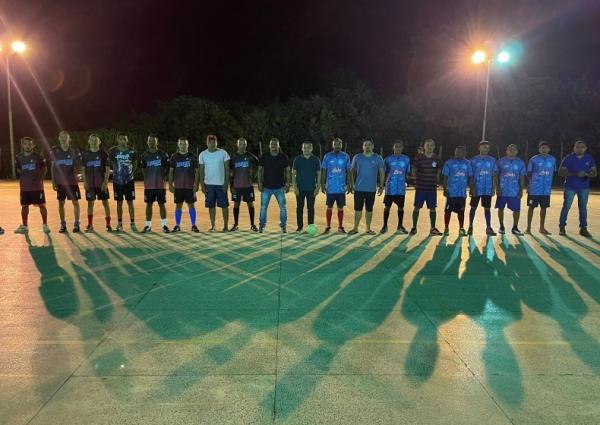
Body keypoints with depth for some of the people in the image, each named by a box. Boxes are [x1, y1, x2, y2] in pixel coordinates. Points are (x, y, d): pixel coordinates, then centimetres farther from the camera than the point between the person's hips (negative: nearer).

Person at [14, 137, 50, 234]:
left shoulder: (38, 157, -7)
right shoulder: (19, 158, 2)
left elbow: (44, 169, 5)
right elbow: (18, 170, 19)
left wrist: (40, 178, 2)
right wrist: (24, 178, 13)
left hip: (37, 186, -3)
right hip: (24, 187, 3)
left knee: (42, 205, 0)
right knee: (24, 206, 10)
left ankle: (45, 225, 12)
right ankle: (24, 226, 22)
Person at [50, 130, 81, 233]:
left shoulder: (74, 151, -2)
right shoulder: (54, 150, 1)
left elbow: (78, 165, 6)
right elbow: (53, 167, 5)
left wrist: (75, 173, -10)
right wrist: (53, 181, 2)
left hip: (72, 181, -1)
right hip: (60, 182, 1)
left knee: (75, 202, 0)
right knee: (61, 203, 7)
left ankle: (76, 224, 10)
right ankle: (63, 225, 17)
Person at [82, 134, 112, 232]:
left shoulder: (103, 154, -1)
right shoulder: (85, 154, 5)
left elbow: (107, 169, -2)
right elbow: (83, 169, 8)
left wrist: (105, 182, -11)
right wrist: (84, 182, -2)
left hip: (102, 183, -2)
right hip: (90, 184, 2)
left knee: (105, 202, 1)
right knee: (90, 203, 5)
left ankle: (108, 224, 8)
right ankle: (90, 225, 12)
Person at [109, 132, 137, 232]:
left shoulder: (132, 151, -1)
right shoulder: (113, 151, -2)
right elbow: (110, 164, 11)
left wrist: (131, 173, 2)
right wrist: (115, 171, 5)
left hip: (129, 180, 0)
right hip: (117, 181, 0)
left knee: (130, 202, 2)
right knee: (119, 203, 7)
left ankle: (132, 223, 8)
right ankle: (119, 224, 15)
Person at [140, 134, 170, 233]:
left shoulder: (163, 155, 0)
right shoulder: (144, 156, 5)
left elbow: (167, 169, 6)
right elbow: (143, 170, 14)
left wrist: (163, 178, 0)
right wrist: (149, 178, 9)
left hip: (160, 185, -2)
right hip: (148, 185, 2)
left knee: (161, 204, 2)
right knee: (149, 204, 7)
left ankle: (165, 225, 9)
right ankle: (148, 226, 15)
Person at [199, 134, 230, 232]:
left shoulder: (223, 153, -4)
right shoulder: (202, 154, 2)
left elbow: (227, 169, -3)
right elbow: (201, 171, 6)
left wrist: (226, 183, -9)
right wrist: (202, 185, 0)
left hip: (221, 184, -2)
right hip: (208, 184, 2)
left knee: (224, 205, 0)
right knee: (211, 206, 7)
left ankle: (226, 226, 8)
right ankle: (212, 226, 16)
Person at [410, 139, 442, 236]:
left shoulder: (437, 158, 3)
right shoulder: (418, 157, -4)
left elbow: (438, 171, 15)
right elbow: (414, 170, 6)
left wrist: (436, 180, 7)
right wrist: (416, 180, 1)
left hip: (432, 188, 2)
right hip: (420, 187, -2)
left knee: (432, 208, 5)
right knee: (417, 207, 2)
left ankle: (433, 228, 13)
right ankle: (414, 228, 11)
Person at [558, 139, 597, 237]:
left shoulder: (589, 158, 2)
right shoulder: (568, 158, -5)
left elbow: (595, 173, 4)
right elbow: (561, 172, -10)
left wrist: (587, 174, -21)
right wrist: (575, 174, -22)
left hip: (584, 188, 3)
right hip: (570, 187, -3)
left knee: (583, 207, 7)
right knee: (566, 206, -3)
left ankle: (583, 228, 15)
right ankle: (562, 227, 5)